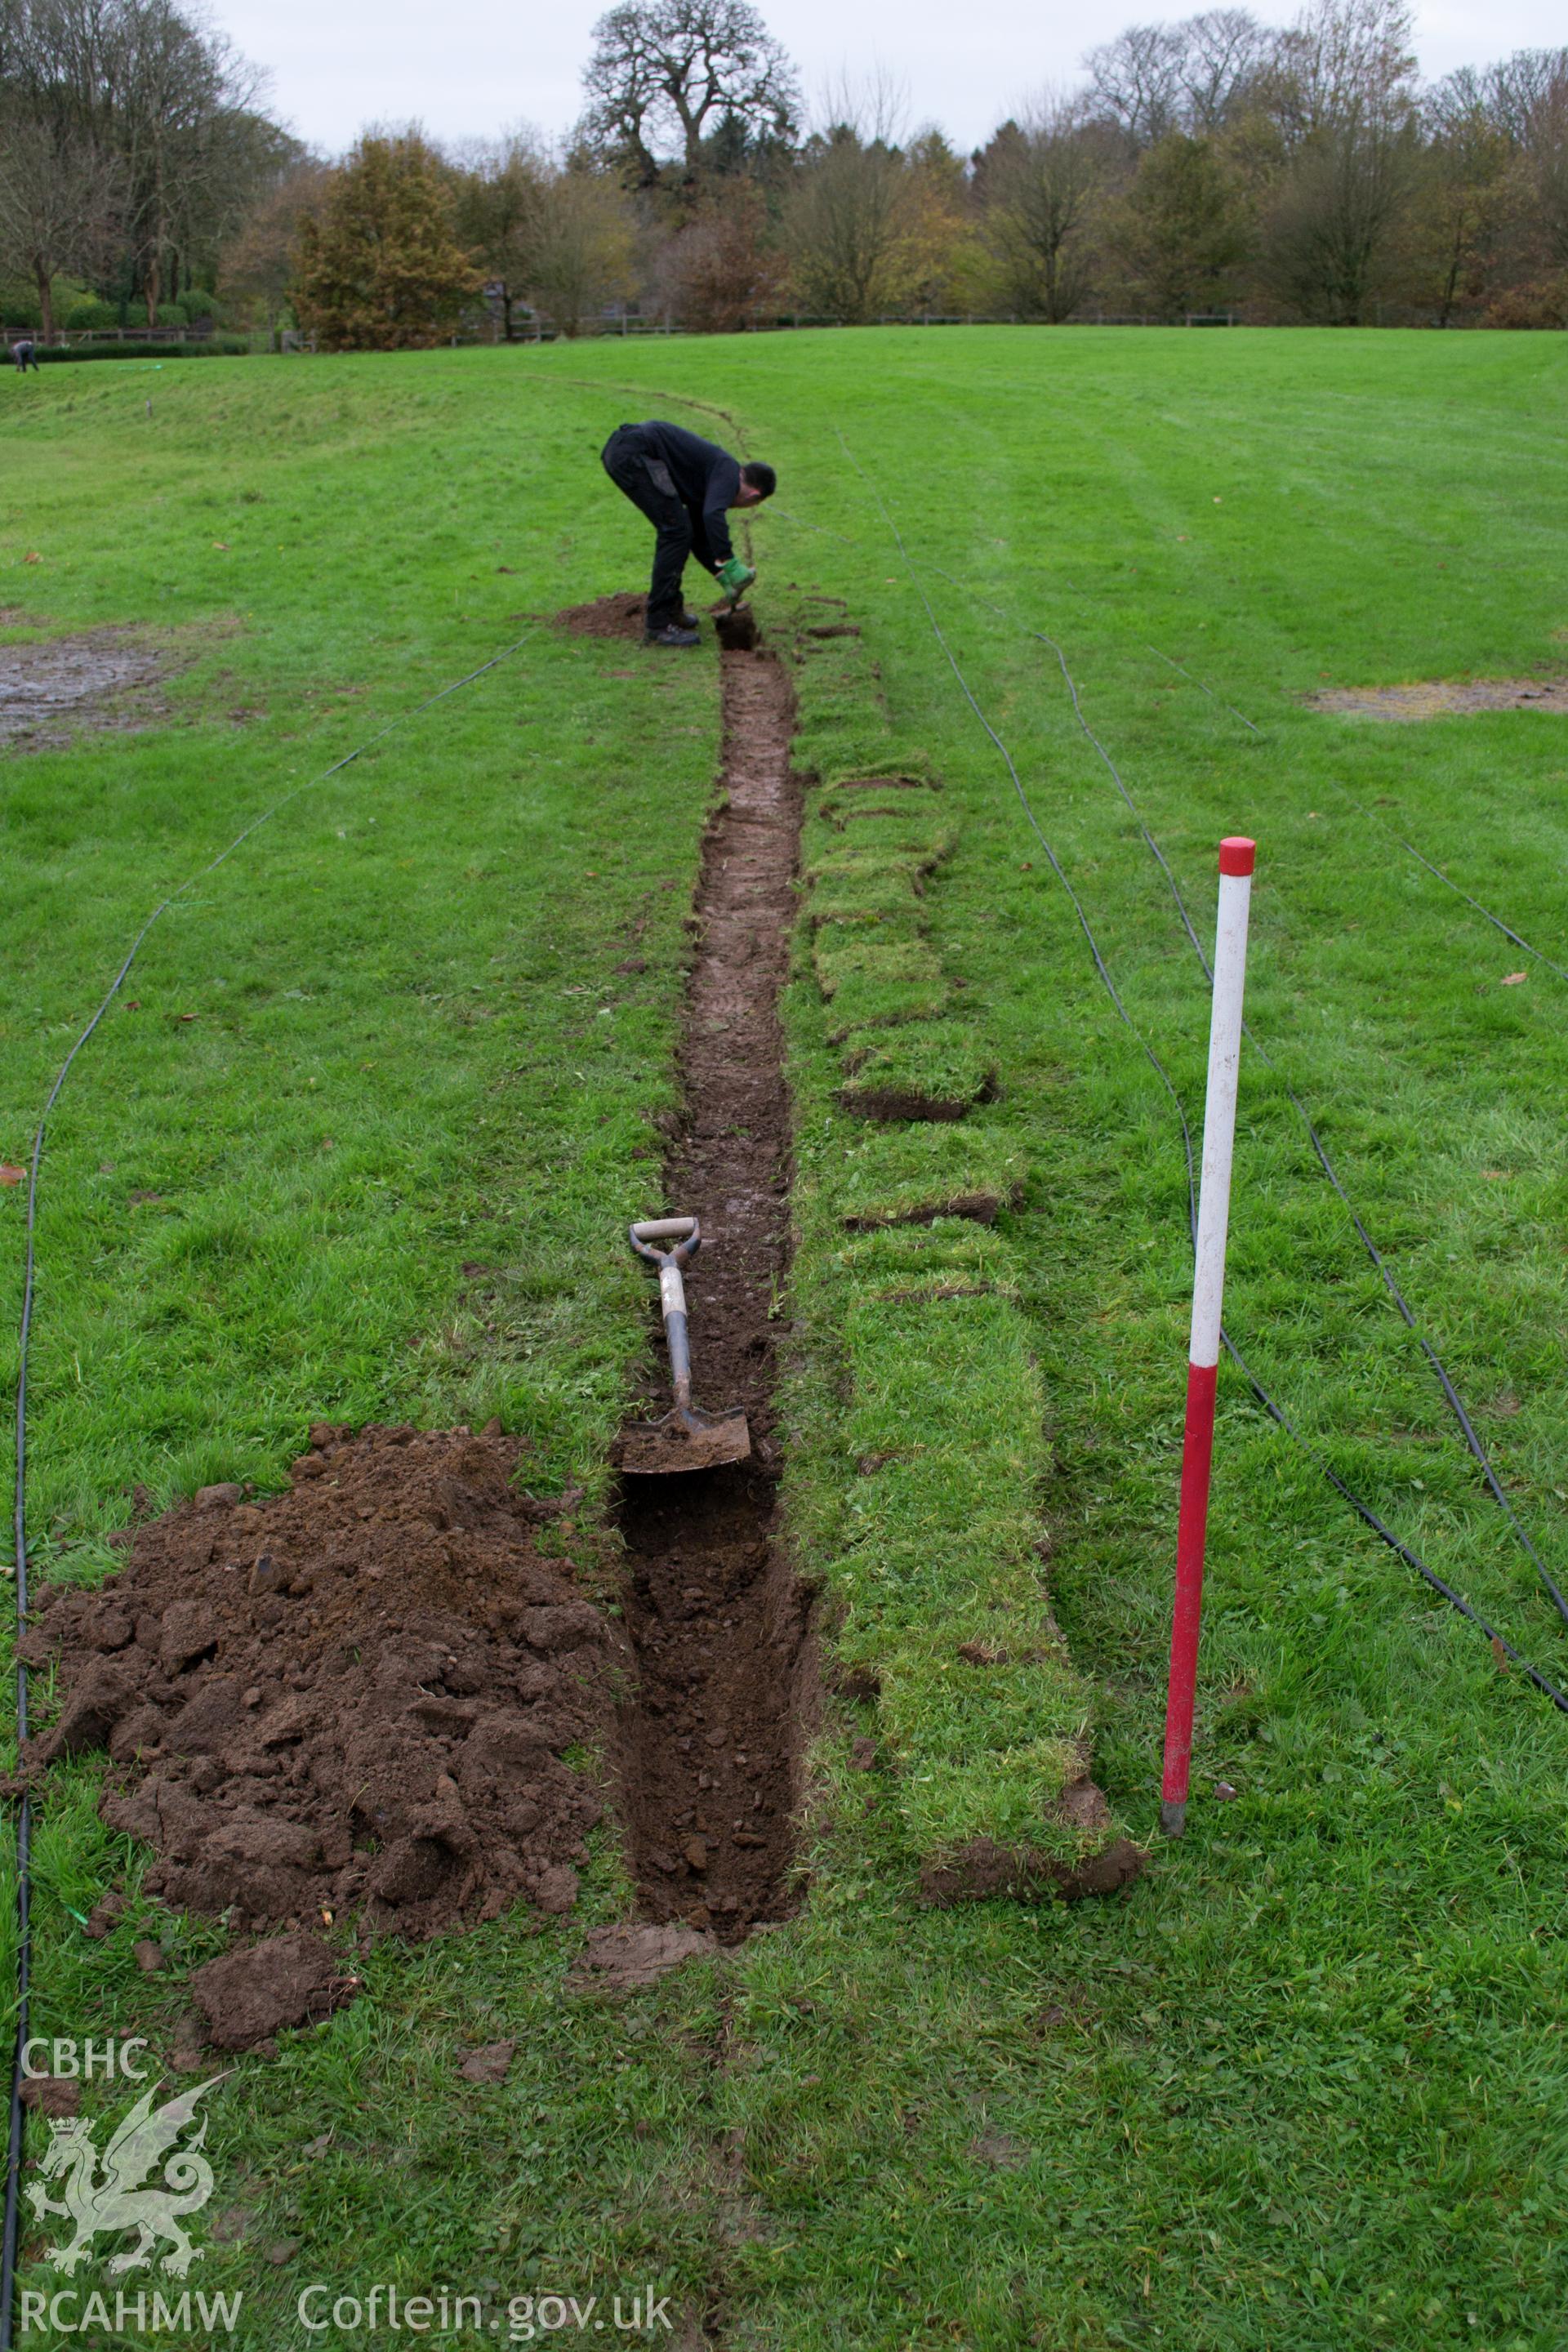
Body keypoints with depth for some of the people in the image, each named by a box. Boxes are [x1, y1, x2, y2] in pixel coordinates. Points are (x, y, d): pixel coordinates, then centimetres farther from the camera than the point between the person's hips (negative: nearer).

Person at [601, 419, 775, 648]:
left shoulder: (709, 476, 25)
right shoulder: (729, 472, -2)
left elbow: (700, 537, 34)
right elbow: (713, 516, -23)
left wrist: (727, 581, 35)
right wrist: (731, 564, -18)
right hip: (635, 452, -10)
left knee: (677, 531, 19)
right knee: (676, 531, -5)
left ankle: (669, 607, 27)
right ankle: (658, 625, -2)